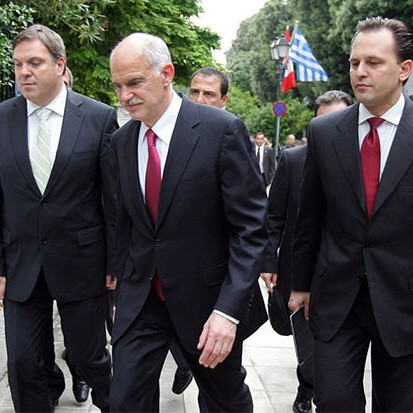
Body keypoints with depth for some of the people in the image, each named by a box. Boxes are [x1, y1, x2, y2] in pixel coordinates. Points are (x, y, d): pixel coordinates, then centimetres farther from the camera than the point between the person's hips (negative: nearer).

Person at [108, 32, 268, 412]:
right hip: (140, 299, 4)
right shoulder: (122, 140, 3)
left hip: (208, 299, -3)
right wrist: (122, 294, 11)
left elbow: (251, 226, -16)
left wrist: (229, 310, -22)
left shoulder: (222, 130, -15)